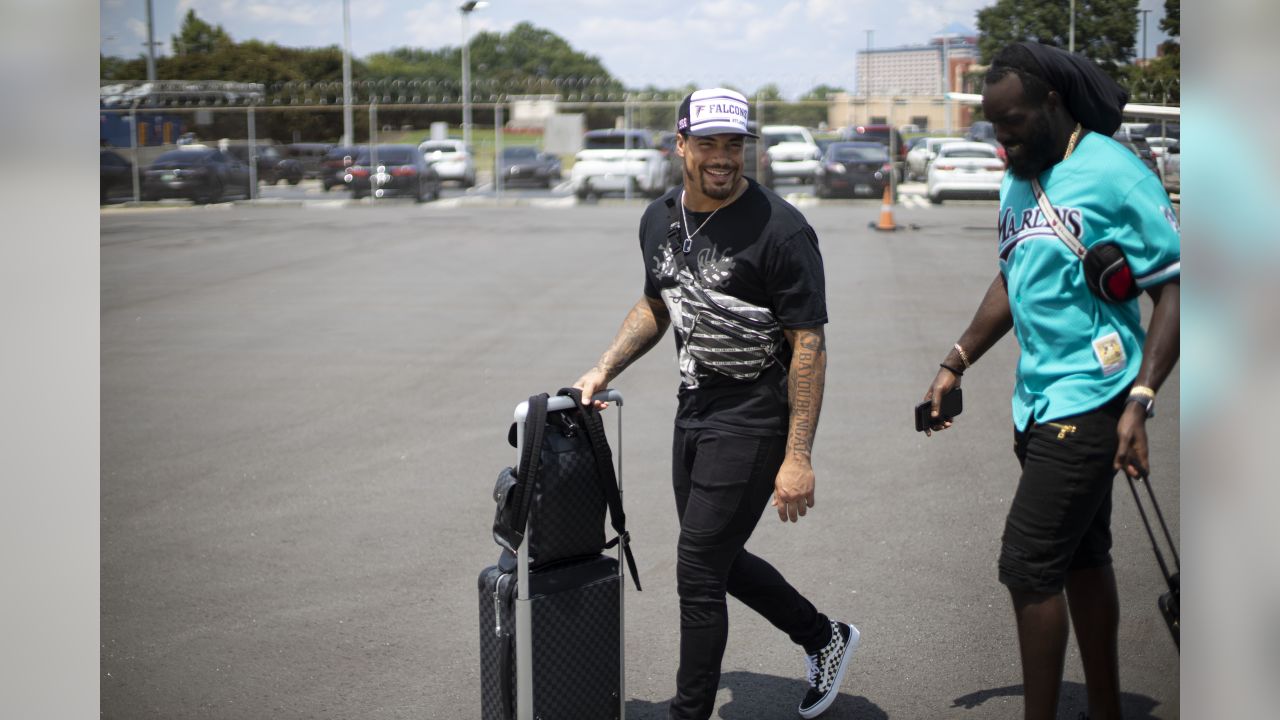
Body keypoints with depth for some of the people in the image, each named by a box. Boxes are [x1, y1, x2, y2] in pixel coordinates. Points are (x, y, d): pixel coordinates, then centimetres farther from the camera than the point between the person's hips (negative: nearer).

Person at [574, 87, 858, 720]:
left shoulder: (779, 229, -19)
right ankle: (824, 638, 39)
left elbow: (808, 344, -19)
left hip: (753, 418, -8)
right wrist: (605, 369, 8)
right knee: (718, 559, 18)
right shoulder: (659, 219, 4)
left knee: (698, 572, -5)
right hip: (694, 406, 8)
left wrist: (797, 457, -22)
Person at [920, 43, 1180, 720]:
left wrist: (1140, 401, -20)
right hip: (1037, 402, 8)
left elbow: (1174, 286, -13)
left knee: (1028, 564, -8)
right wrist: (955, 364, 17)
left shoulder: (1113, 174, -14)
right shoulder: (1016, 181, 11)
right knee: (1081, 559, 16)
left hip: (1087, 403, -8)